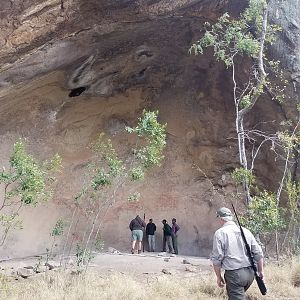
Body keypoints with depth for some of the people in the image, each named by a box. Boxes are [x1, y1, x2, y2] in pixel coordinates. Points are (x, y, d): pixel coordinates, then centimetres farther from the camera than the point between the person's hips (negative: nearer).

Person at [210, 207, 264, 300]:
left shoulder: (220, 233, -7)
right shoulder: (245, 231, 9)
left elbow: (217, 258, -9)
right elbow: (258, 252, 9)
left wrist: (218, 276, 1)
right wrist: (260, 271, 18)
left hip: (234, 274, -6)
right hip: (250, 272, 6)